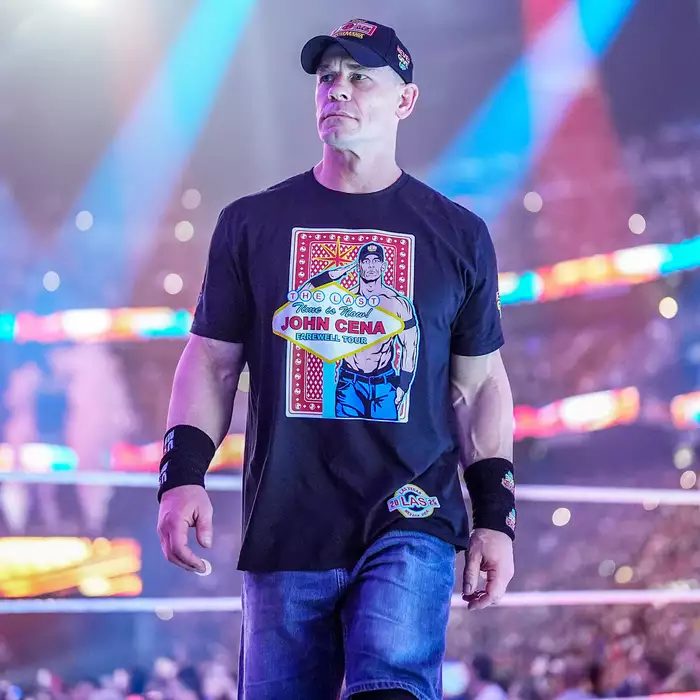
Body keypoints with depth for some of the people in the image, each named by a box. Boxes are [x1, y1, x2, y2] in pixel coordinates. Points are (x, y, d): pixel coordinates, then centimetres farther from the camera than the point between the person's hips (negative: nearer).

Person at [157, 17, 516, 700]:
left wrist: (496, 516, 6)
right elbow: (211, 362, 11)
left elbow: (480, 385, 13)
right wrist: (182, 473, -4)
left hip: (411, 527, -1)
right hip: (285, 533, 1)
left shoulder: (458, 236, 10)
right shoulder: (251, 224, 10)